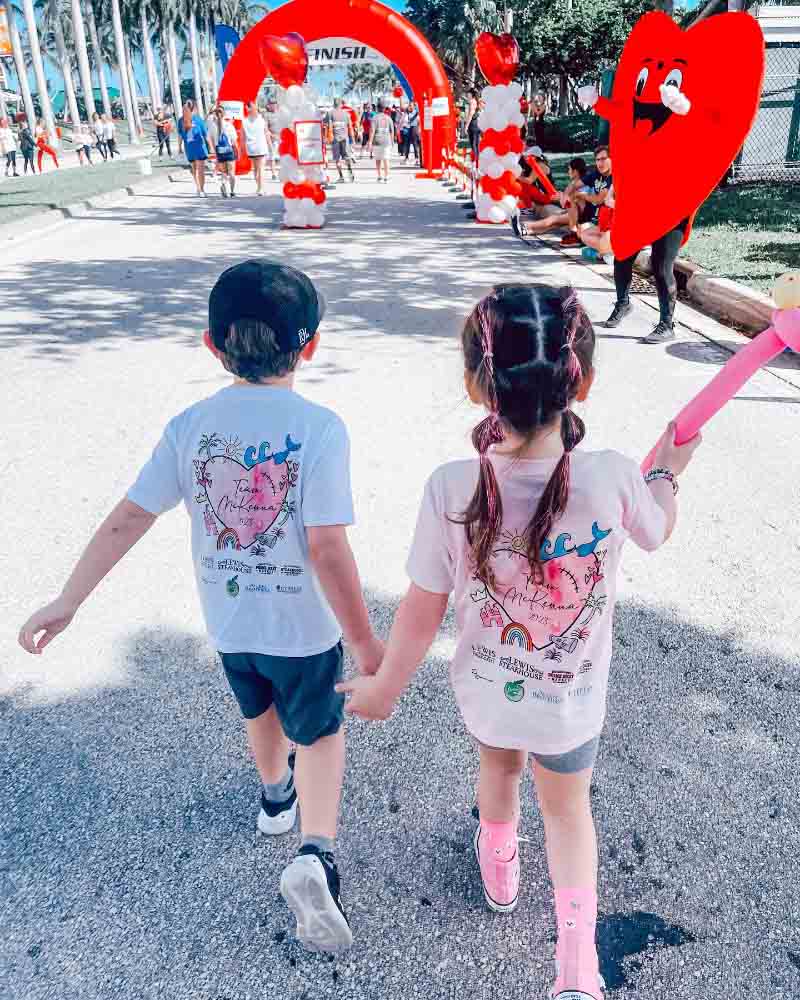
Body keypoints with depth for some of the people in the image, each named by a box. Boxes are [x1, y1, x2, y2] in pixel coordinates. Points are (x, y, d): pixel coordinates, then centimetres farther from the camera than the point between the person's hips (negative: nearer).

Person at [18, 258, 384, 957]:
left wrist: (67, 603, 1)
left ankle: (277, 796, 57)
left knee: (260, 709, 32)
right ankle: (315, 854, 2)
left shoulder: (191, 426, -10)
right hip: (303, 623, -4)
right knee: (318, 730, 20)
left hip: (227, 618, 4)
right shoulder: (319, 428, -23)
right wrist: (364, 641, -16)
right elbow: (328, 549, -26)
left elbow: (126, 520, -9)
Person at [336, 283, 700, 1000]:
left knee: (499, 767, 33)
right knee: (568, 806, 28)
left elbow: (422, 614, -18)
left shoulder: (452, 489, -29)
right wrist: (668, 468, 17)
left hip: (486, 691, 1)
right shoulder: (613, 478, -27)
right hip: (573, 702, -1)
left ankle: (499, 868, 62)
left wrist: (384, 686, -1)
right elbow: (658, 531, -3)